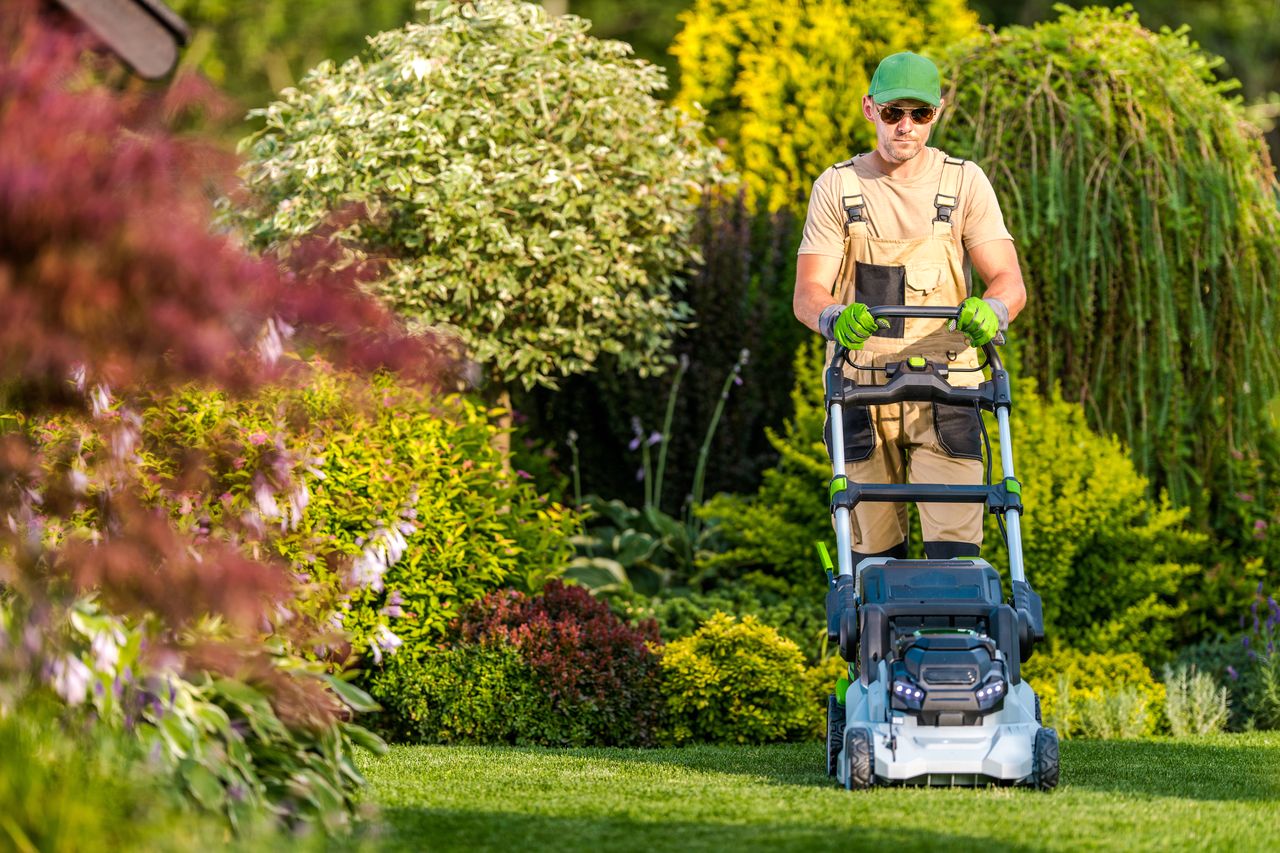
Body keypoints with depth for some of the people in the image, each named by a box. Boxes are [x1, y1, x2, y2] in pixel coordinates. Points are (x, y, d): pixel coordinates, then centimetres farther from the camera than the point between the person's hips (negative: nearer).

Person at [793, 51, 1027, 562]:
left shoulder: (964, 183, 3)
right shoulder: (837, 188, 3)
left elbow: (1009, 281, -4)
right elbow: (807, 294, -4)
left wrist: (992, 310, -29)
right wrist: (834, 319, -28)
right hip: (860, 388, 1)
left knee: (953, 548, -12)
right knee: (872, 554, 1)